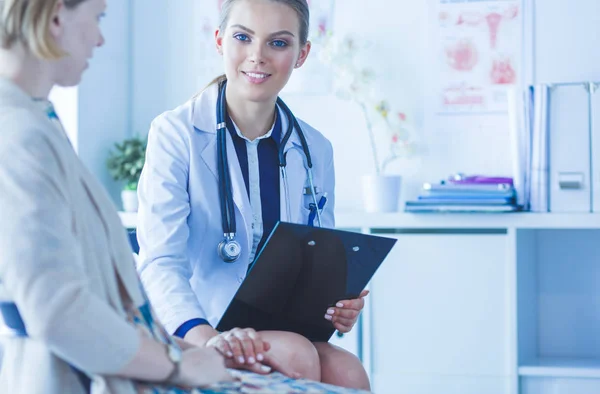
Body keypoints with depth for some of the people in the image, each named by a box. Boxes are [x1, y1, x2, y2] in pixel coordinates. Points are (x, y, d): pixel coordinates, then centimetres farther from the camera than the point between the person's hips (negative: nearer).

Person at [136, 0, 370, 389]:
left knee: (347, 372, -28)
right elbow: (160, 261, -15)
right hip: (189, 338, -4)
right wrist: (205, 337, -35)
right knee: (297, 355, -32)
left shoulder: (316, 151, 10)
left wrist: (338, 305, -7)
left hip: (284, 331, 4)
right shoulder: (176, 133, -5)